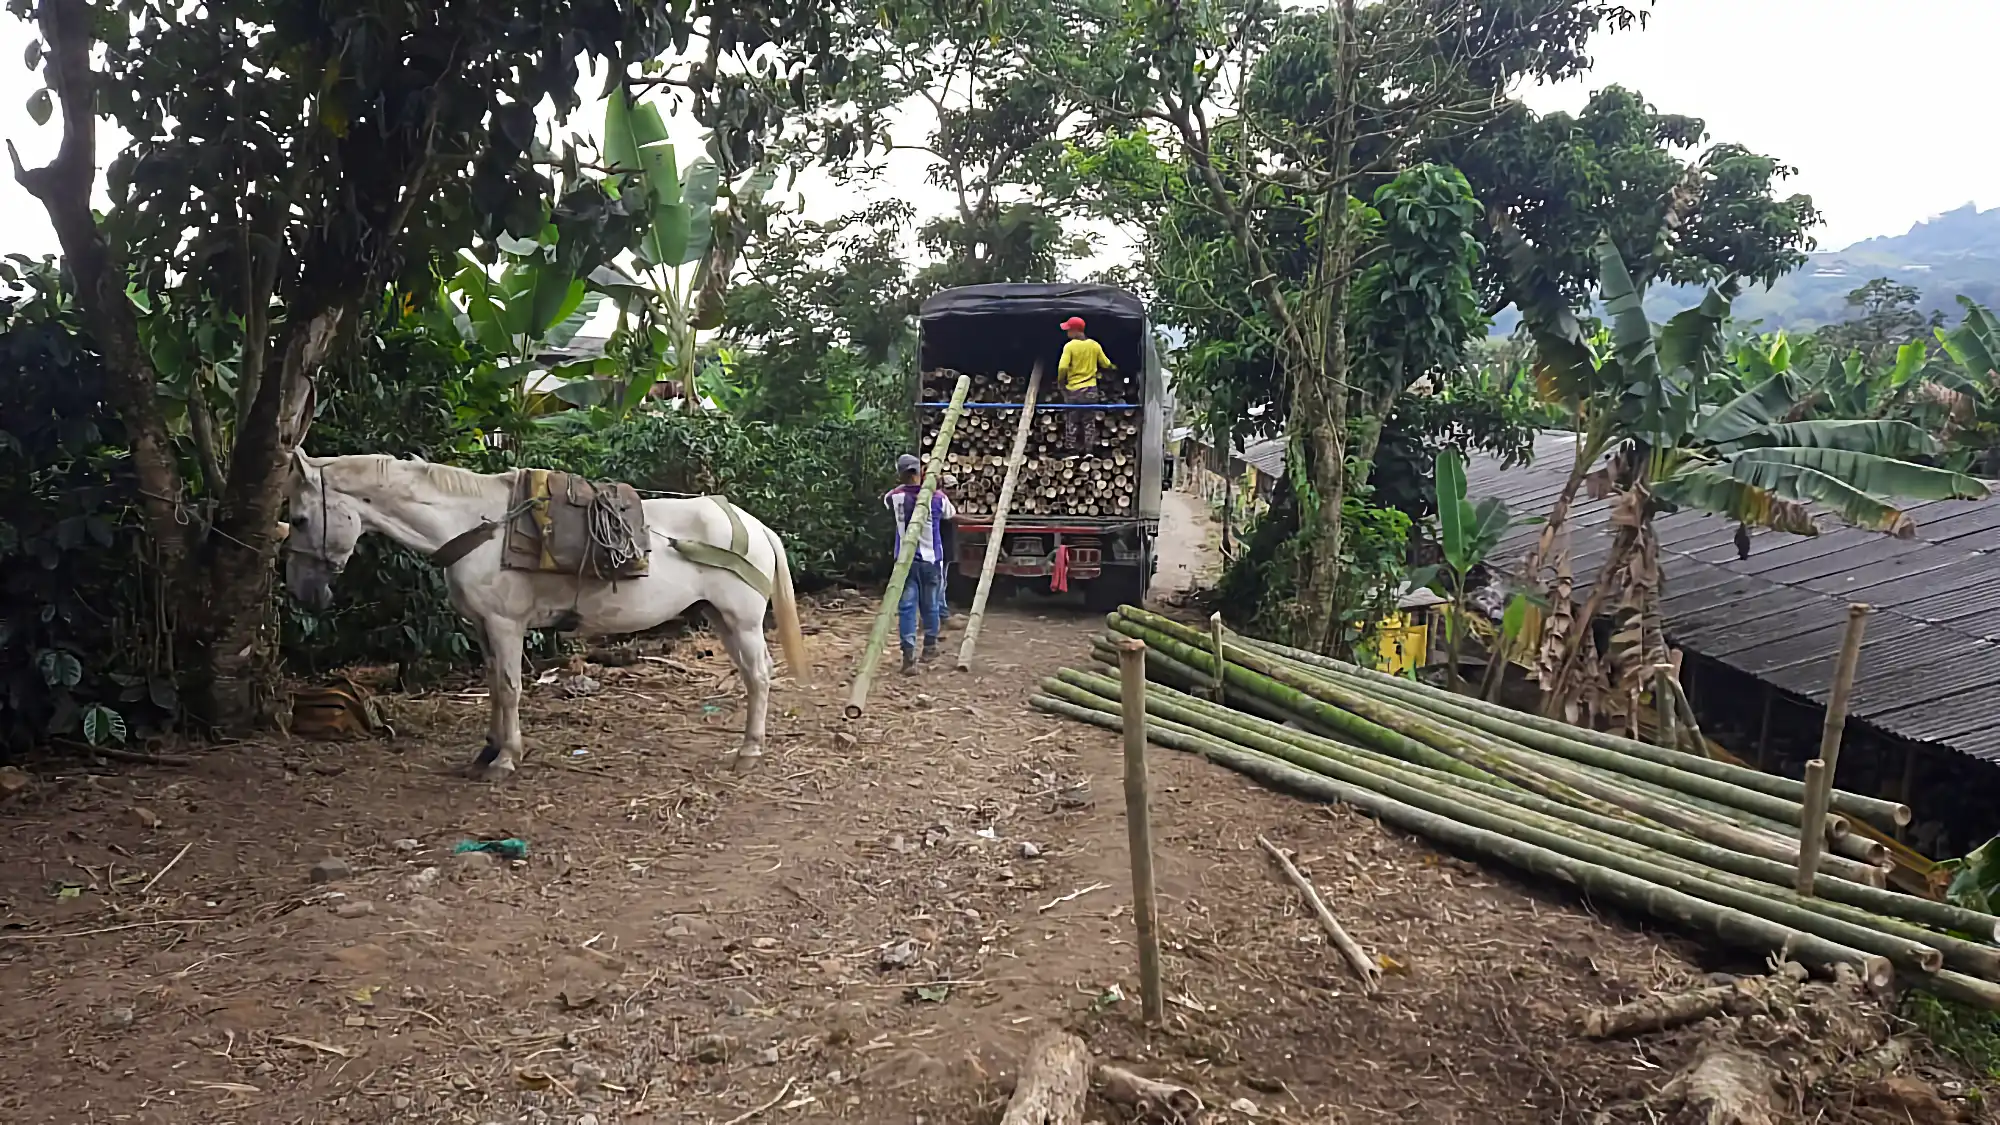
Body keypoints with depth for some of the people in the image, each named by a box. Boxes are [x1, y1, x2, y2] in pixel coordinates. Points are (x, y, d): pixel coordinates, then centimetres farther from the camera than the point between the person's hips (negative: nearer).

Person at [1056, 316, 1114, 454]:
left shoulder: (1070, 346, -14)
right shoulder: (1094, 345, 0)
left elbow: (1062, 367, -23)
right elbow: (1106, 364, 8)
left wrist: (1060, 380, -5)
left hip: (1073, 389, -4)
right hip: (1090, 389, 4)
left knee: (1072, 422, 8)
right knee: (1088, 421, 14)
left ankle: (1073, 452, 11)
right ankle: (1088, 451, 16)